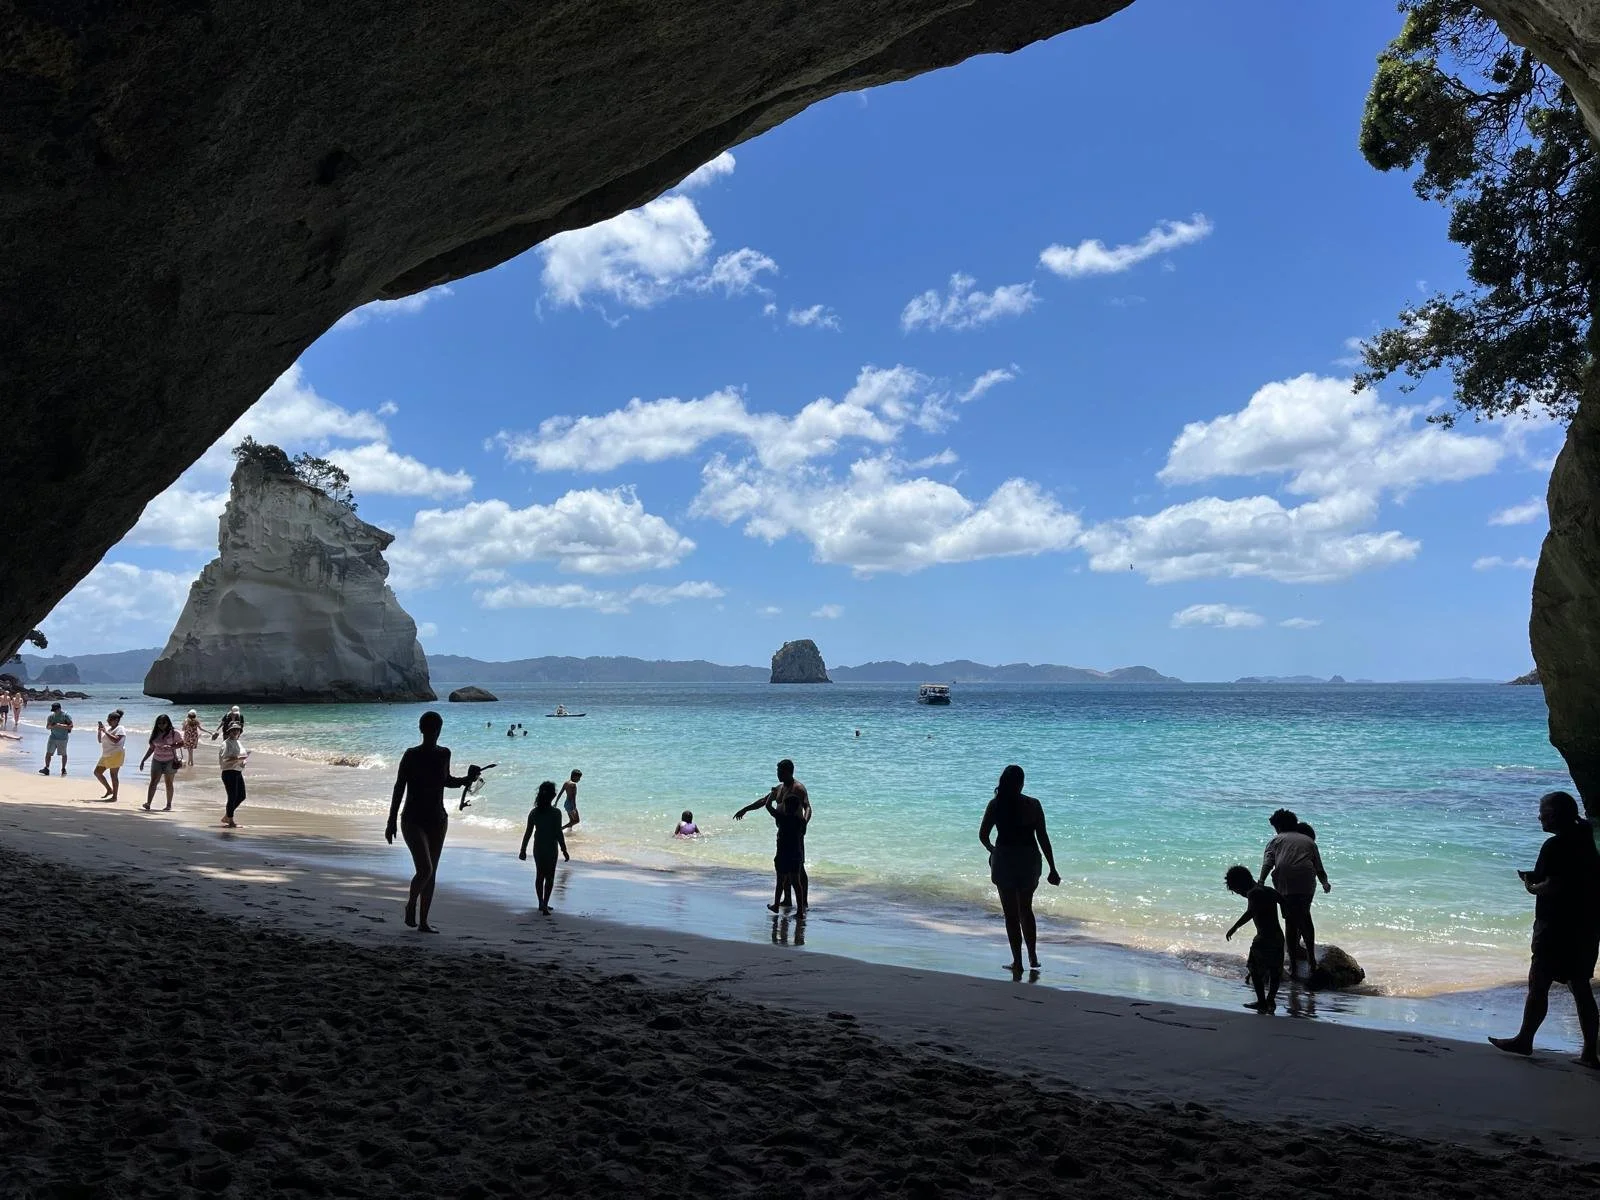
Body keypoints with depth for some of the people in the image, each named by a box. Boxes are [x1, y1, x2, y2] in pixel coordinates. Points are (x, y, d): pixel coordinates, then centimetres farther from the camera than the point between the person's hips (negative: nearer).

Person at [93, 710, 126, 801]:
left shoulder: (120, 729, -9)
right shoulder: (108, 728, 15)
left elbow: (115, 740, -24)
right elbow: (100, 740, 18)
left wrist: (105, 731, -20)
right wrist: (99, 730, 4)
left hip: (116, 755, -9)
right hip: (106, 755, 9)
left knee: (113, 775, -6)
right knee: (97, 772, 9)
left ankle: (114, 797, -1)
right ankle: (109, 790, 21)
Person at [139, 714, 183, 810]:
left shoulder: (174, 733, -5)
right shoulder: (155, 734, 7)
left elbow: (181, 743, -3)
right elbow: (151, 748, 14)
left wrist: (171, 746, -20)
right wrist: (143, 760, 11)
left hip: (170, 761, -3)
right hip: (157, 760, 3)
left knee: (169, 783, 2)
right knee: (153, 782, -9)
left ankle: (169, 805, 10)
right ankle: (148, 804, -18)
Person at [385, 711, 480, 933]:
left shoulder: (444, 754, 4)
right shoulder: (411, 755, -10)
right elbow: (399, 788, -8)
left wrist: (466, 780, 1)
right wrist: (392, 821, -10)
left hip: (437, 820, 5)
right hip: (413, 821, -5)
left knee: (432, 873, 6)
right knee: (425, 869, -17)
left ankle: (423, 922, 16)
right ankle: (411, 904, 12)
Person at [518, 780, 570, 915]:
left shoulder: (534, 812, -3)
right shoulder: (556, 813, -14)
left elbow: (528, 832, 0)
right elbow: (559, 833, -13)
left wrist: (523, 850, 9)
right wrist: (564, 850, -5)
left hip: (538, 848, 4)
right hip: (551, 848, -4)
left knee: (539, 875, 17)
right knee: (549, 877, 6)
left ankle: (541, 903, 24)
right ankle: (545, 904, -2)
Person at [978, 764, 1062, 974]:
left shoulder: (995, 805, -6)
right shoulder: (1033, 805, -4)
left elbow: (983, 835, -5)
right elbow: (1043, 838, -4)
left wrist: (992, 850, 17)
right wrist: (1052, 869, 0)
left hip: (1003, 860, -2)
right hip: (1029, 860, 2)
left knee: (1011, 913, 7)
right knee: (1026, 910, 21)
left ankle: (1018, 962, 10)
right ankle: (1033, 957, 20)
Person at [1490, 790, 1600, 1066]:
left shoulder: (1555, 846, -17)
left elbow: (1553, 887, -23)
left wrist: (1532, 888, -4)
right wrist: (1537, 878, 11)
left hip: (1558, 928, -9)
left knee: (1538, 984, 1)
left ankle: (1524, 1040, 10)